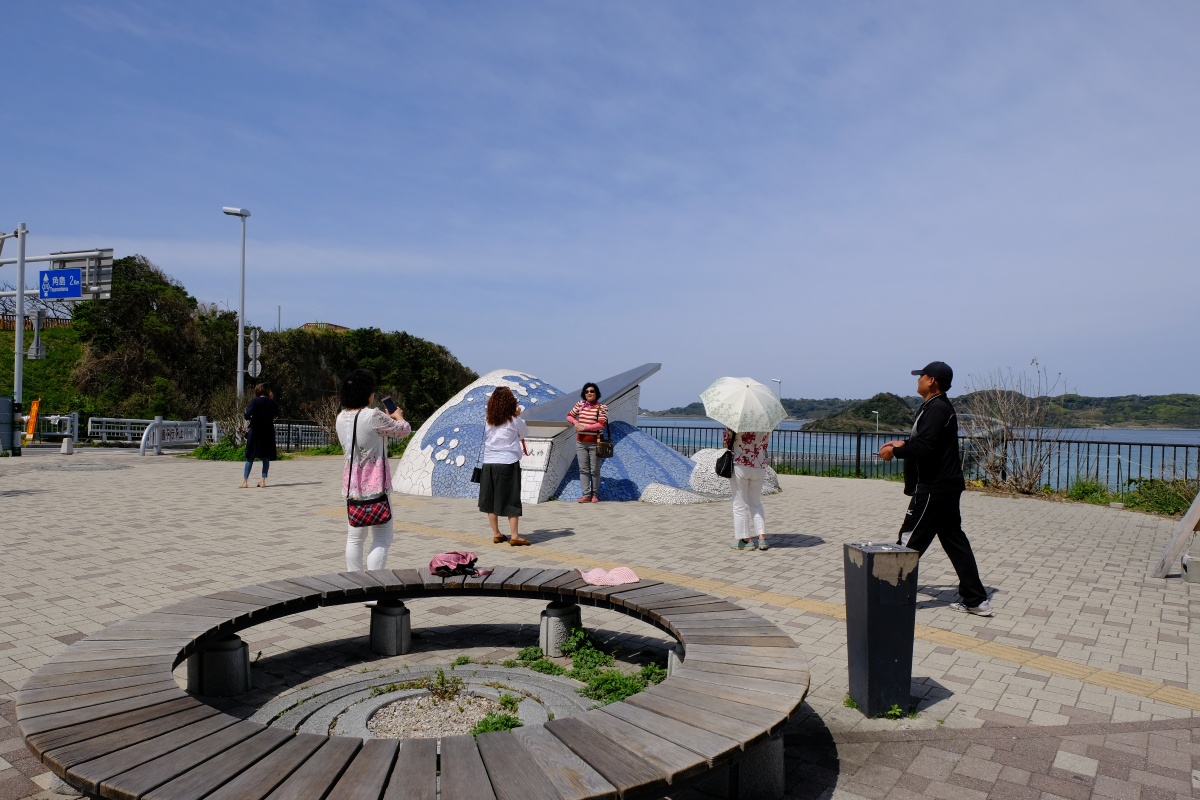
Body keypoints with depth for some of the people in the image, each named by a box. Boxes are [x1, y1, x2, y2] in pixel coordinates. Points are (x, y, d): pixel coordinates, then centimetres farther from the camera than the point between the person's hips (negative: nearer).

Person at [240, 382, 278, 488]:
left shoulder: (255, 401, -7)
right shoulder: (271, 402, 2)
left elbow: (247, 415, -19)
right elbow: (276, 413, 19)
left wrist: (248, 418, 2)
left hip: (255, 431, -2)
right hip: (268, 432, 2)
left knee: (250, 457, 6)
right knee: (266, 457, 8)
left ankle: (245, 481, 4)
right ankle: (263, 480, 3)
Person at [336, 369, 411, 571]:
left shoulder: (341, 418, 6)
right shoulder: (373, 416, -17)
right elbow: (403, 430, -4)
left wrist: (388, 418, 29)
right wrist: (398, 416, 18)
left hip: (351, 485, 8)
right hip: (374, 486, -8)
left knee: (355, 538, 16)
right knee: (382, 539, -1)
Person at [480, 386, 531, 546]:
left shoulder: (489, 421, 5)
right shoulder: (514, 420, -6)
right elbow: (524, 432, 8)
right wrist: (518, 415, 19)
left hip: (489, 463, 4)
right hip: (508, 463, -4)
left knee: (491, 500, 11)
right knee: (511, 501, 1)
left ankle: (496, 534, 18)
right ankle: (514, 536, 0)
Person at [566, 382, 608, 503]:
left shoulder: (602, 407, -6)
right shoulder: (580, 404, 7)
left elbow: (601, 424, -17)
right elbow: (569, 415, 18)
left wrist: (584, 427, -18)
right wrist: (575, 422, -4)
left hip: (594, 443, -4)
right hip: (580, 442, 4)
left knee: (594, 470, 4)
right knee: (583, 469, 3)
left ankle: (595, 495, 15)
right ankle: (586, 494, 6)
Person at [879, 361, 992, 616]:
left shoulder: (936, 409, -17)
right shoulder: (942, 407, 16)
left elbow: (924, 447, -25)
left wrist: (894, 451, -12)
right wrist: (904, 443, 15)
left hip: (933, 489, -11)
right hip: (946, 486, 11)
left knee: (909, 542, -4)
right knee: (954, 541, 13)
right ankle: (976, 600, 17)